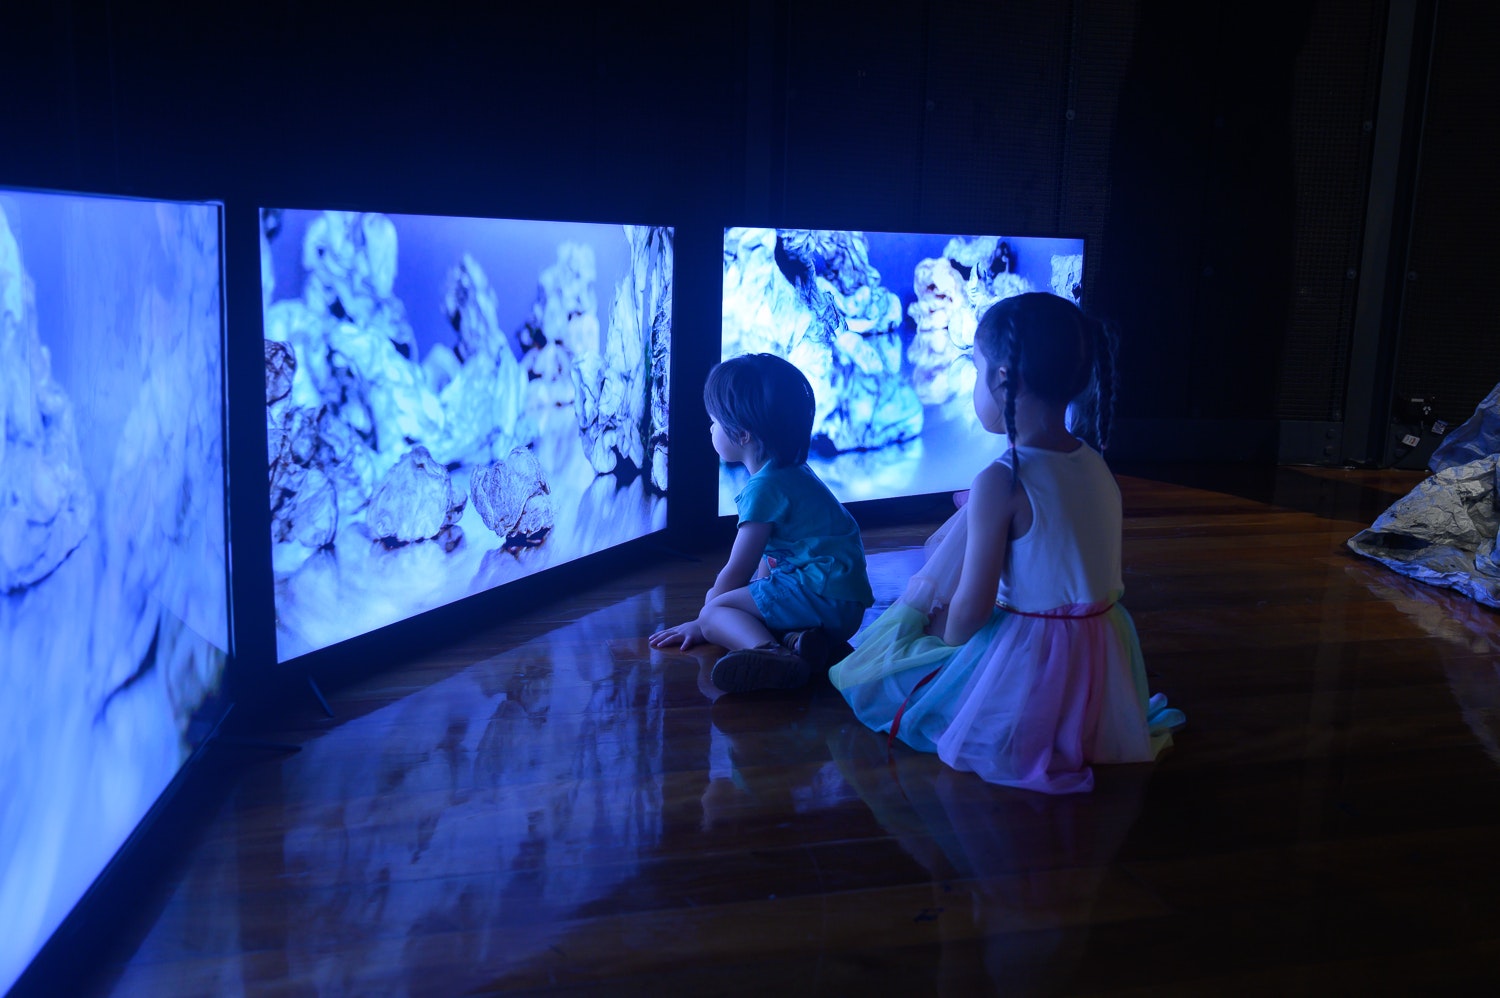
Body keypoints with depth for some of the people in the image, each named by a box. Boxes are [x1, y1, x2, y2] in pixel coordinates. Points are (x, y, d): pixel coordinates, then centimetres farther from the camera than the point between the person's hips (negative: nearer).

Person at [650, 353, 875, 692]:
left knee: (715, 612, -12)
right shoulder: (792, 473, 17)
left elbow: (737, 570, -8)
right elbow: (766, 558, 23)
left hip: (823, 597, -10)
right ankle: (799, 638, -9)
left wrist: (701, 622, 4)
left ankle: (770, 653, -41)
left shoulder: (764, 487, -13)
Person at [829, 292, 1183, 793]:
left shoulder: (1000, 483, -22)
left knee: (870, 671, 13)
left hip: (1026, 672, -7)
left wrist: (945, 638, 2)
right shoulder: (1095, 464, 0)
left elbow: (970, 610, -19)